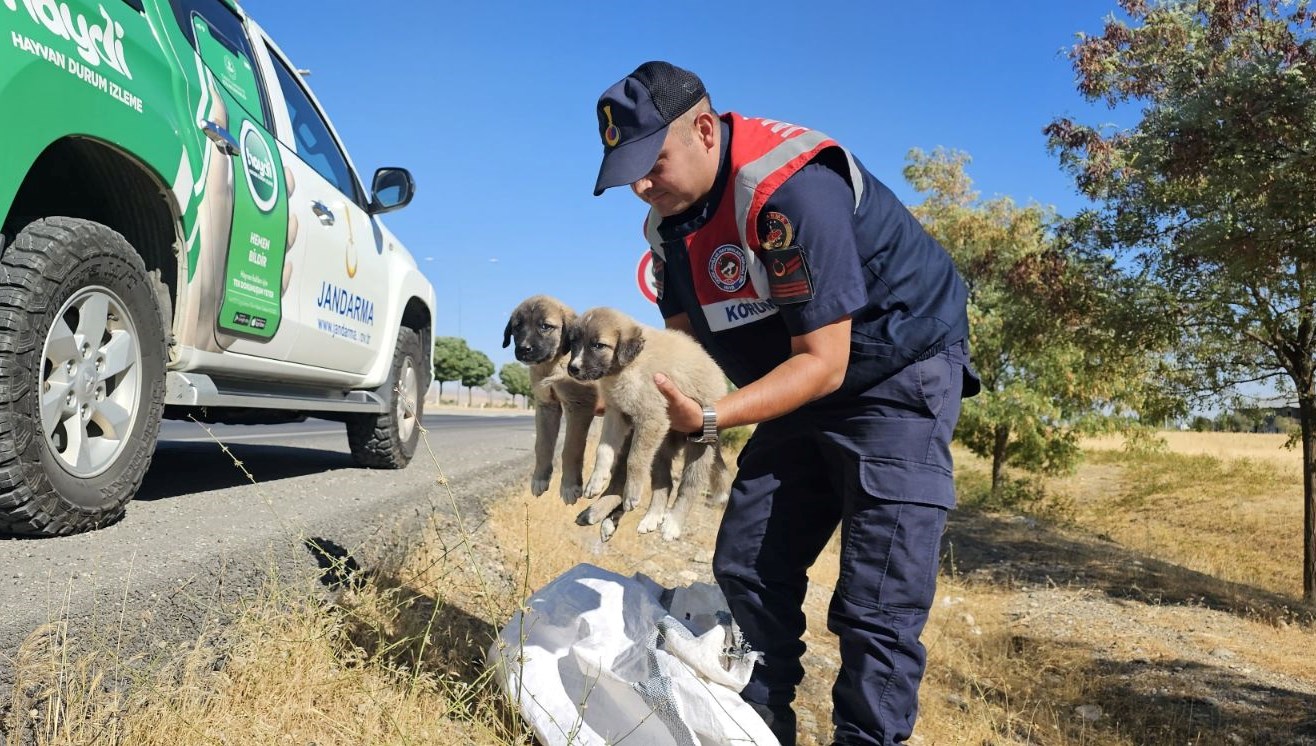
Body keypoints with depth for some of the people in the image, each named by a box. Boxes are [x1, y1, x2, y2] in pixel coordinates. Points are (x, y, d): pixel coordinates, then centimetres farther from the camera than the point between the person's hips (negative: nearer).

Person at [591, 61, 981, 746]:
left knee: (878, 604, -13)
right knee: (745, 568, 6)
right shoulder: (669, 219, -2)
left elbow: (822, 362, -27)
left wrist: (709, 418, -36)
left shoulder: (792, 187, -28)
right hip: (803, 384, 8)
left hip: (899, 374, -8)